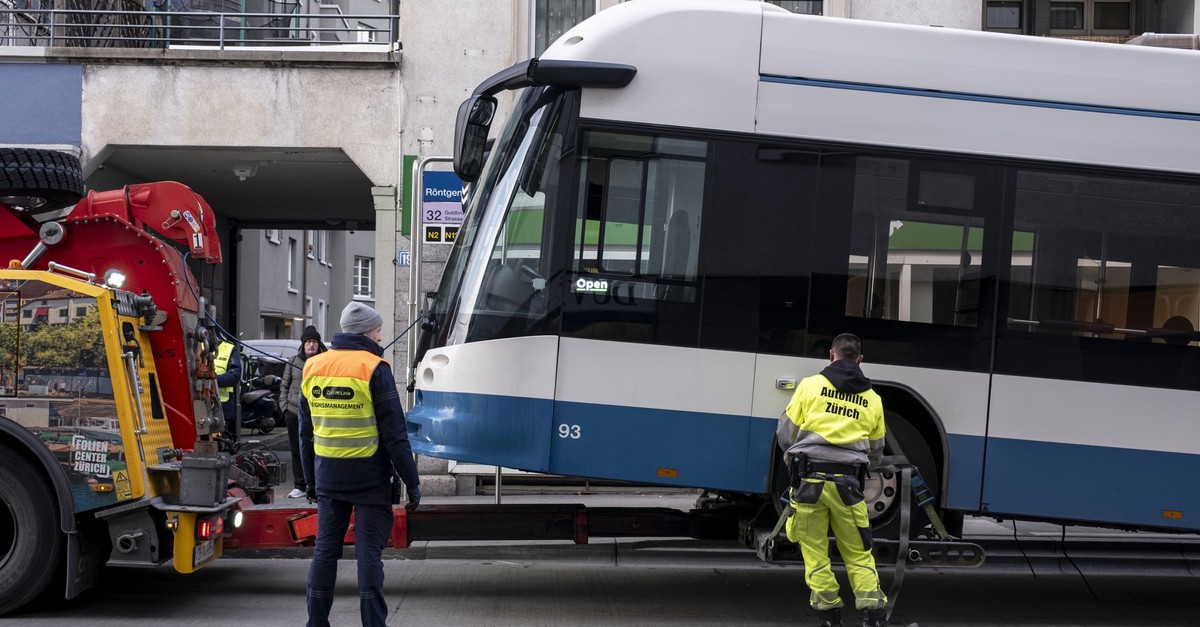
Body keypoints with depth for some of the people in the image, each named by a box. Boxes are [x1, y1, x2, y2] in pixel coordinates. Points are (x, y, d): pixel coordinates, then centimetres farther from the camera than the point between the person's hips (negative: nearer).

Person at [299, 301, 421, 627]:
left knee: (325, 550, 11)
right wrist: (411, 481, -7)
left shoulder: (312, 368, 7)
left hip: (328, 477, 5)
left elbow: (306, 433, 13)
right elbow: (394, 434, -12)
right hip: (369, 477, -5)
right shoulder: (374, 369, -11)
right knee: (368, 553, -1)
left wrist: (310, 479, 21)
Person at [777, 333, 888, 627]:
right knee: (858, 553, 11)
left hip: (809, 480, -2)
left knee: (815, 551, 7)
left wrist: (795, 464, 25)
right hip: (847, 483, 2)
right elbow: (876, 454, 18)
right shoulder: (872, 399, 11)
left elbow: (786, 435, 6)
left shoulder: (810, 385, 2)